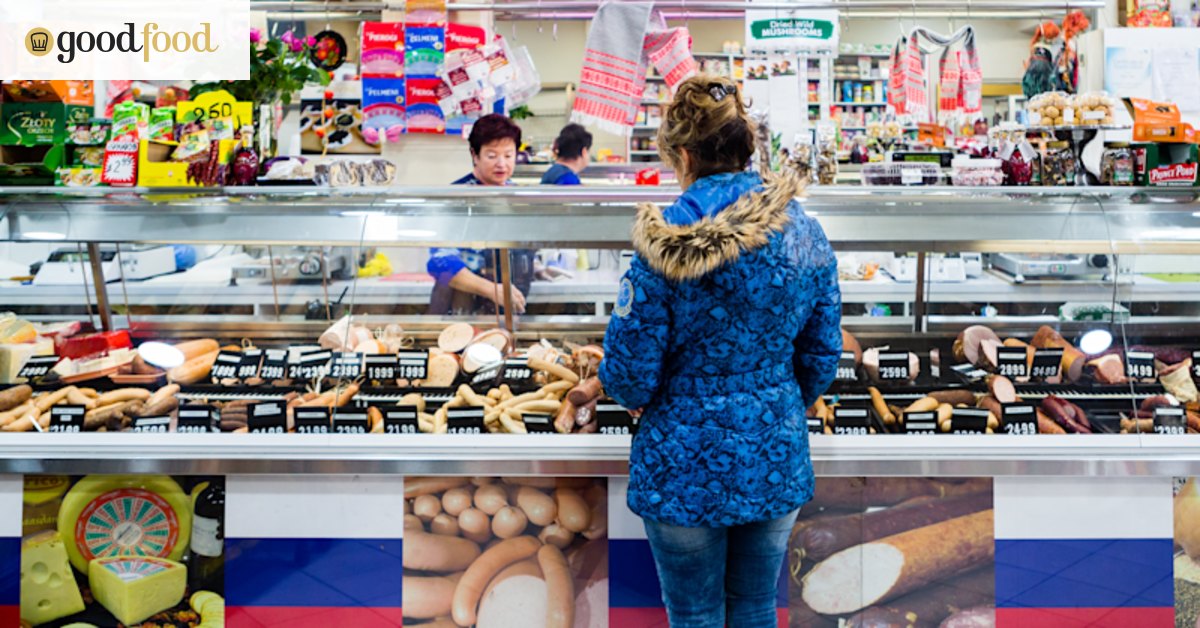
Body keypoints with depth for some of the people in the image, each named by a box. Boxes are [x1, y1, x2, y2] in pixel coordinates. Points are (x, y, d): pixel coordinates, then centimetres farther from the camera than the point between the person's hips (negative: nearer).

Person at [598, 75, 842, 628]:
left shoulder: (665, 243, -18)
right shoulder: (806, 236, -5)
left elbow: (630, 375, -13)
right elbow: (822, 359, 3)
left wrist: (631, 390, 10)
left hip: (686, 465, -4)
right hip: (776, 459, 4)